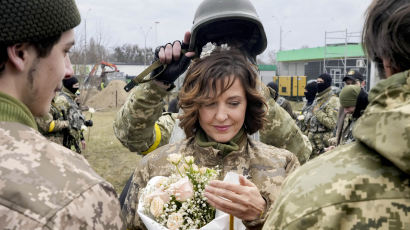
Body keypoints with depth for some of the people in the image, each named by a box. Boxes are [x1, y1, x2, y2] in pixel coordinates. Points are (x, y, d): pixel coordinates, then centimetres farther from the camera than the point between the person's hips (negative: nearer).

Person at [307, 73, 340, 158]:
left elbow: (332, 123, -20)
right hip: (312, 139, 8)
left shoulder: (333, 100, -13)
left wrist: (318, 113, -20)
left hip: (323, 141, -8)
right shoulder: (317, 98, 14)